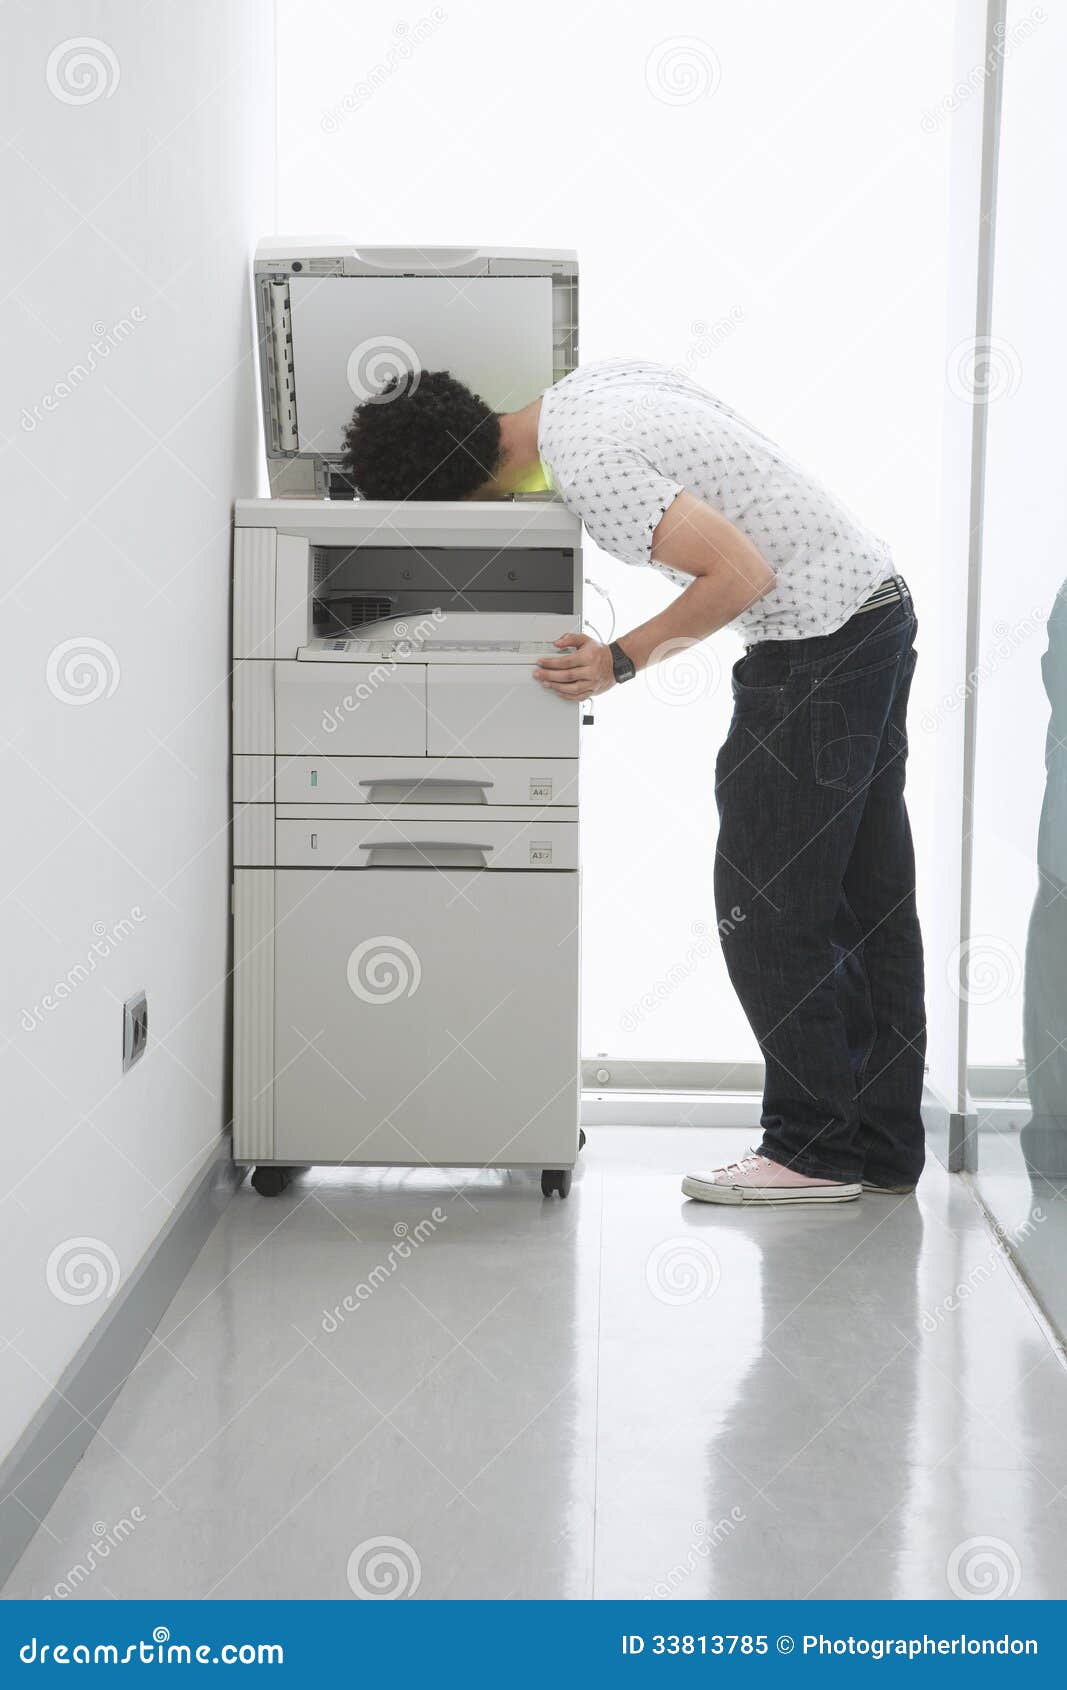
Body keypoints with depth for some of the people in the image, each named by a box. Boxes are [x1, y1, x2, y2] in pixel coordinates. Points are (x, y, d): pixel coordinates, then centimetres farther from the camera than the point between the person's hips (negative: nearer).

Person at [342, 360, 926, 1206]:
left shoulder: (589, 464, -21)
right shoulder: (591, 379, 7)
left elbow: (745, 572, -25)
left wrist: (622, 659, -16)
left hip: (819, 642, -10)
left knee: (764, 903, -4)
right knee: (867, 899, 11)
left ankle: (815, 1153, 2)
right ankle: (881, 1147, 17)